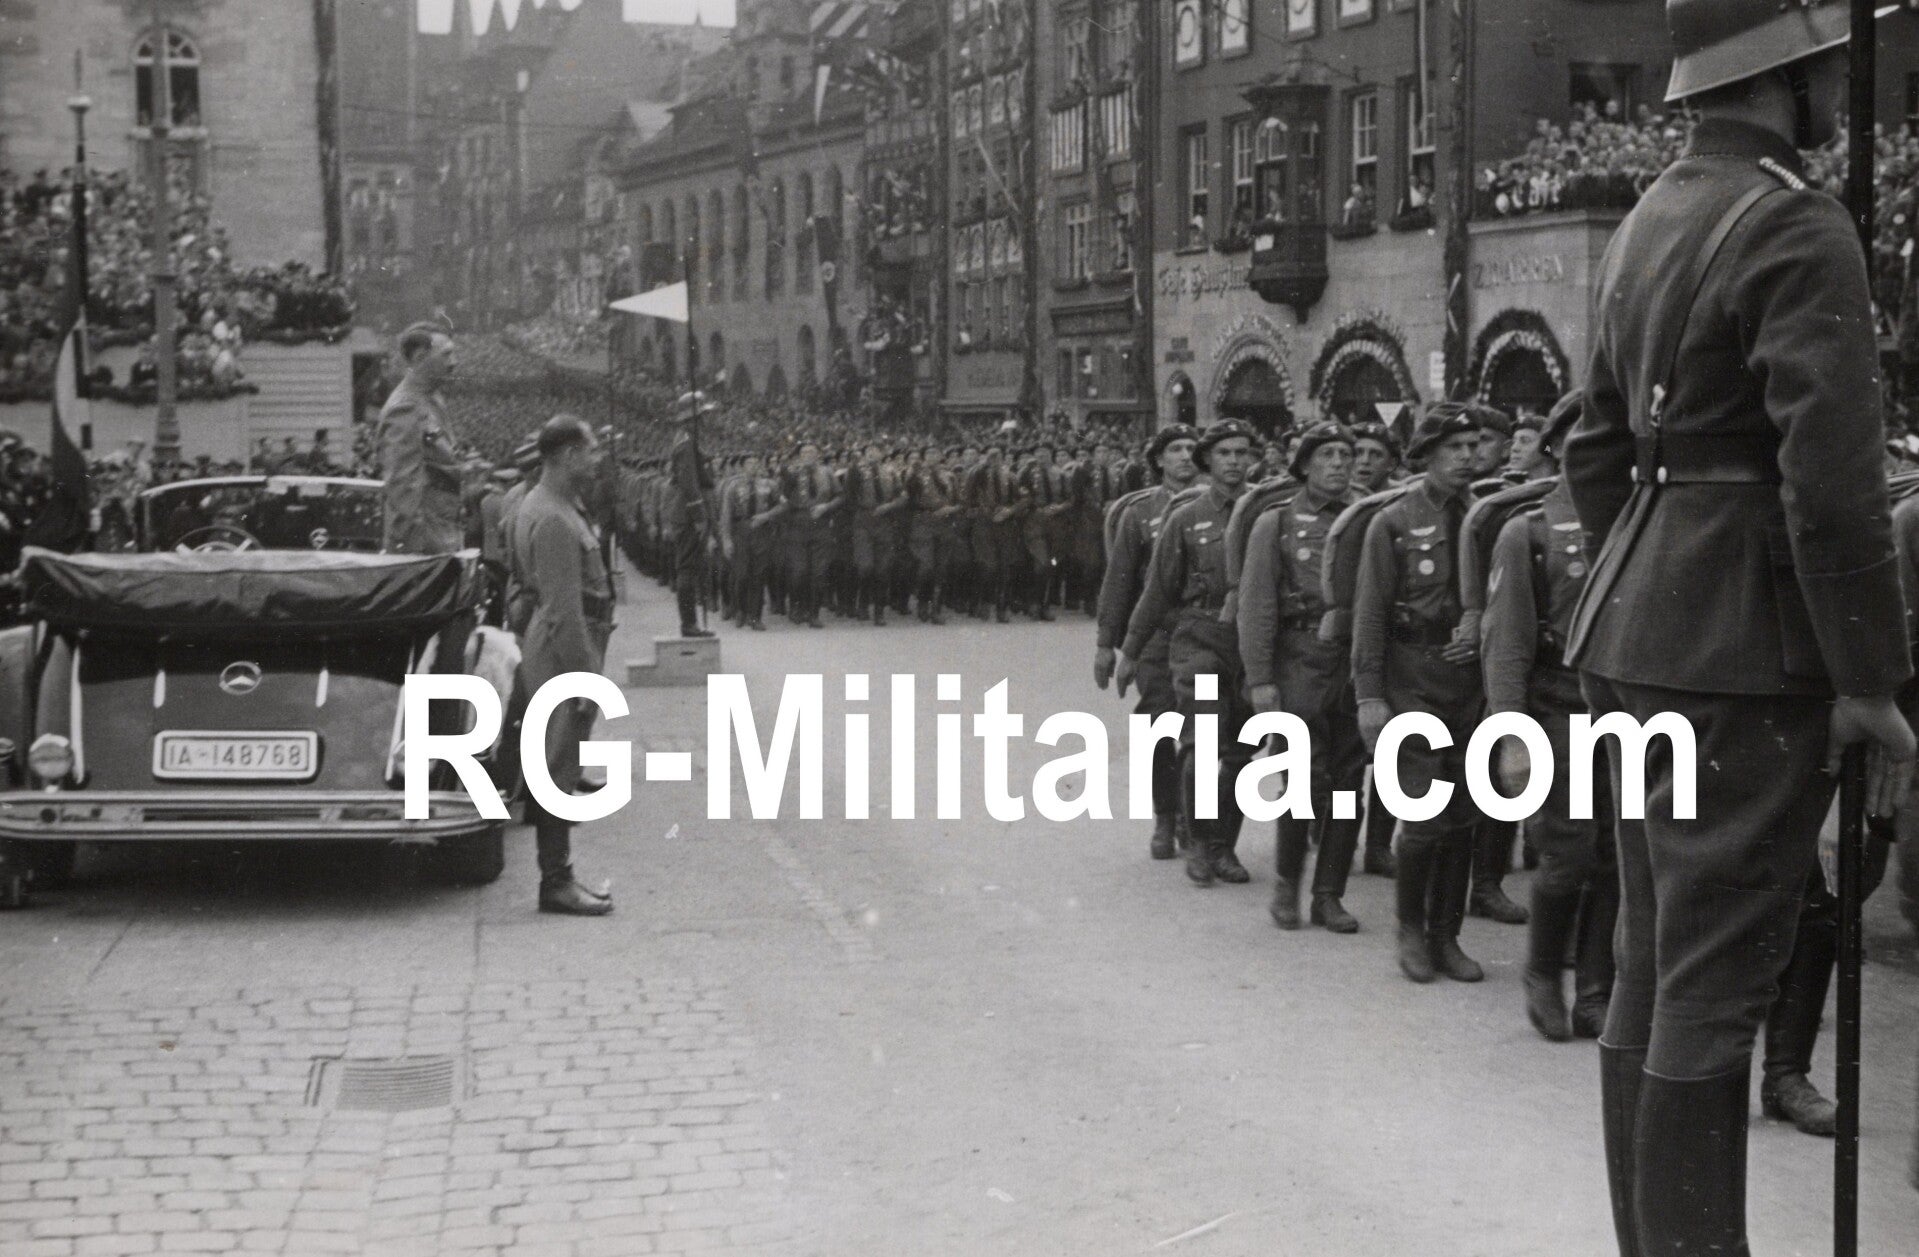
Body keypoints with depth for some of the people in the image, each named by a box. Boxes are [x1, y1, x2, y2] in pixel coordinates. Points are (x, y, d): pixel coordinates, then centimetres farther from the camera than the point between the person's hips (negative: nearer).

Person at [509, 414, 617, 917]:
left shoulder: (540, 505, 14)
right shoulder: (554, 520, -19)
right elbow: (564, 609, -23)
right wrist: (583, 676, -21)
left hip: (557, 649, 11)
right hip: (564, 652, -11)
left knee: (557, 769, 13)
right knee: (559, 769, -5)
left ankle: (557, 875, 18)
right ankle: (556, 883, 0)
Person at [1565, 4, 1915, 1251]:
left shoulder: (1649, 222, 13)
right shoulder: (1799, 227, -14)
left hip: (1641, 641, 9)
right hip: (1746, 654, -9)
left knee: (1653, 972, 14)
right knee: (1714, 985, -4)